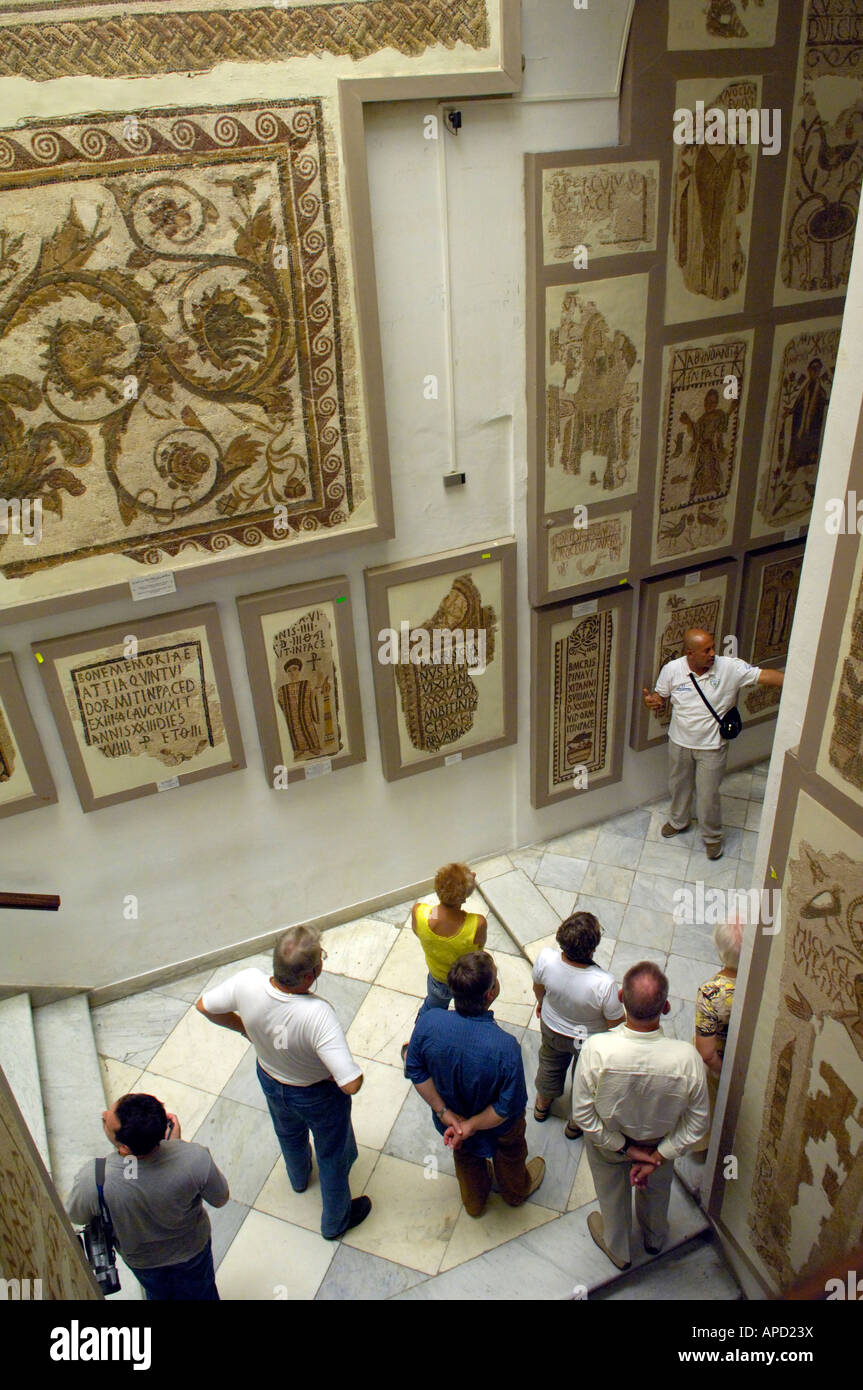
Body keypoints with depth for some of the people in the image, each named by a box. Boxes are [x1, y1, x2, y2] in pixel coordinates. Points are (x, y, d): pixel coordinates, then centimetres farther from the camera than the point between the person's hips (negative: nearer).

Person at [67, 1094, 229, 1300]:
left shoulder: (92, 1180, -42)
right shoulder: (195, 1158, -42)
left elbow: (77, 1218, -16)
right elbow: (220, 1199, -18)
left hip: (141, 1258, 1)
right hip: (192, 1249, 0)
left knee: (158, 1293, 35)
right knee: (198, 1292, 33)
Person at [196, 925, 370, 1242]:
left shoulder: (247, 984, -33)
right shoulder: (318, 1014, -45)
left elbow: (204, 1006, -12)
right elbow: (351, 1084, -43)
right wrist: (335, 1072, -20)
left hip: (270, 1080, 5)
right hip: (318, 1095, -4)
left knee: (289, 1134, 38)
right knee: (333, 1154, 28)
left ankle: (299, 1177, 70)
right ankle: (335, 1221, 54)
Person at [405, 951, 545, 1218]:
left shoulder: (428, 1022, -33)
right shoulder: (505, 1046, -43)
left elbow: (416, 1071, -17)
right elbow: (508, 1106, -30)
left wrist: (444, 1112, -9)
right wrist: (472, 1126, -17)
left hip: (452, 1115, 3)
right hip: (499, 1129, -2)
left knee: (466, 1158, 35)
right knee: (509, 1157, 33)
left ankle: (474, 1201, 64)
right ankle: (516, 1191, 64)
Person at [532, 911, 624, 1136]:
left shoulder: (546, 958, -35)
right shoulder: (604, 983, -44)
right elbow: (614, 1022, -24)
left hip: (552, 1028, 3)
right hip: (590, 1040, -3)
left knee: (550, 1066, 35)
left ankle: (543, 1104, 63)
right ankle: (576, 1123, 56)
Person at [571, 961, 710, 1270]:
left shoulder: (596, 1050, -40)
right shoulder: (687, 1058, -37)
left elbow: (582, 1113, -25)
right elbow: (697, 1122, -21)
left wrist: (624, 1147, -12)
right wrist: (656, 1157, -11)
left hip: (607, 1140, -1)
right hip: (660, 1140, 1)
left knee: (612, 1196, 32)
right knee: (656, 1189, 36)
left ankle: (617, 1250, 61)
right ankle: (655, 1238, 65)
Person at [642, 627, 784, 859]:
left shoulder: (729, 667, -19)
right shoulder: (671, 669, -14)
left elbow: (764, 676, -20)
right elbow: (661, 695, 1)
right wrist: (654, 702, -23)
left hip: (712, 746, -2)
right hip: (679, 743, 2)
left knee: (708, 794, 8)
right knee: (679, 786, 23)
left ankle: (712, 836, 33)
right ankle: (678, 821, 50)